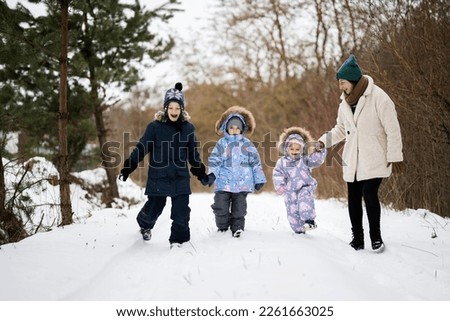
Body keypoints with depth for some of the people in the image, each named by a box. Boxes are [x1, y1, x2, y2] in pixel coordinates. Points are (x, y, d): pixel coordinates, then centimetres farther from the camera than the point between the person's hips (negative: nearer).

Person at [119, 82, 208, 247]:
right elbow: (141, 148, -4)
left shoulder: (188, 128, 3)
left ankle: (178, 239, 10)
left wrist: (200, 171, 12)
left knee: (181, 210, -5)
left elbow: (193, 153, 14)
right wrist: (128, 167, -10)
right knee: (154, 207, 8)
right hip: (158, 176, -2)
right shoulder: (155, 127, -7)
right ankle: (145, 224, 41)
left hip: (181, 178, 2)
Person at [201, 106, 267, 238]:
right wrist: (211, 175, -14)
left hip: (242, 183, 0)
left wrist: (259, 179, 8)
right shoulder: (221, 144, 3)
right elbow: (214, 160, 1)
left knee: (239, 208, 2)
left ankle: (237, 227, 12)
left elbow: (256, 162, 8)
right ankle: (222, 226, 22)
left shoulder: (247, 144, 4)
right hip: (223, 183, 0)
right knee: (221, 207, 3)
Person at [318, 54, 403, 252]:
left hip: (373, 160, -6)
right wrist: (324, 140, 3)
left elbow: (392, 129, -11)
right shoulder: (345, 102, 8)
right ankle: (357, 237, 17)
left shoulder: (378, 97, -13)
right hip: (352, 161, 6)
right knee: (353, 198, 5)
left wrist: (394, 155, -11)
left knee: (369, 194, -15)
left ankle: (376, 236, 1)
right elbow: (341, 129, 19)